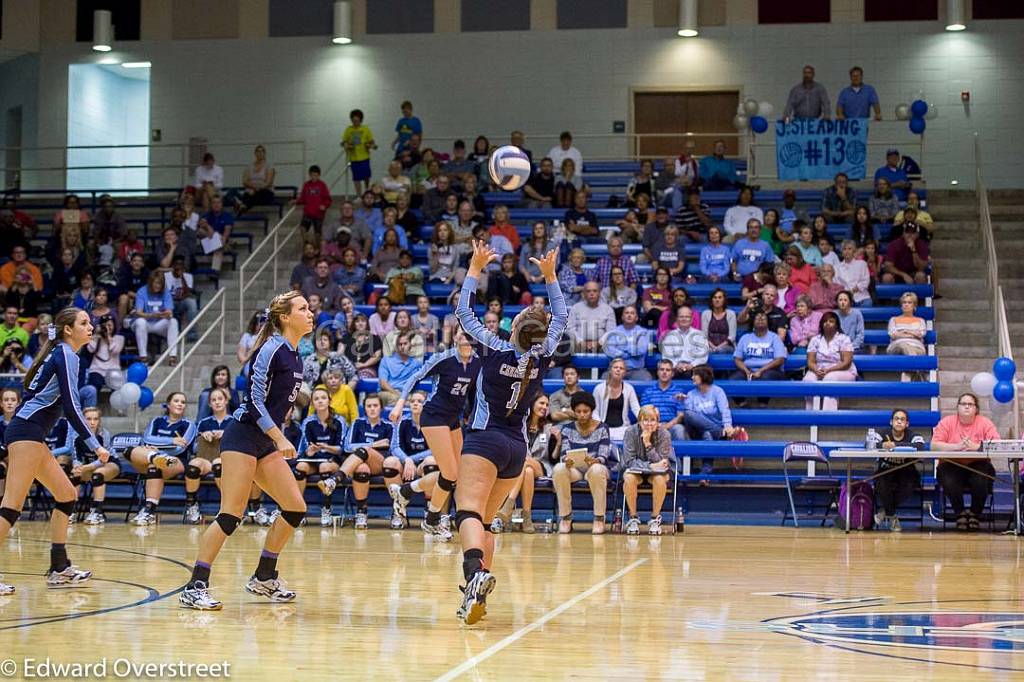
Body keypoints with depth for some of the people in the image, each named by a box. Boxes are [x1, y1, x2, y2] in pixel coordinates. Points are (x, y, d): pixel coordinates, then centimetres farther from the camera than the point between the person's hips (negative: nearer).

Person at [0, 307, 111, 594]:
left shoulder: (60, 354, 19)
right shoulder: (65, 355, -9)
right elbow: (71, 406, -16)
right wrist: (95, 445, -15)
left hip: (31, 434, 10)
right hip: (27, 432, -10)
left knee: (66, 495, 13)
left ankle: (59, 569, 14)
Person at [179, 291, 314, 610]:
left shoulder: (294, 356, 13)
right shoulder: (272, 348, -12)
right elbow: (256, 399, -17)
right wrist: (280, 439, -21)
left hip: (266, 442, 9)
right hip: (242, 436, -9)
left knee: (296, 509, 5)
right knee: (231, 514, -15)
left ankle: (264, 578, 16)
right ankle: (195, 587, -14)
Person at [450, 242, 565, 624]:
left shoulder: (498, 350, -6)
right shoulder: (541, 357, 3)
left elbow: (463, 312, 4)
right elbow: (561, 318, 20)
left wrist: (475, 268, 11)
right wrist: (550, 275, 24)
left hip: (485, 439, -5)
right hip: (517, 448, 5)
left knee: (469, 513, -21)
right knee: (485, 520, 15)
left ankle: (476, 573, -46)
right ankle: (480, 589, 8)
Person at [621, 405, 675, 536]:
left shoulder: (663, 434, -16)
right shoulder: (631, 432, -16)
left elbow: (659, 462, -19)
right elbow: (629, 460, -18)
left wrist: (648, 443, -31)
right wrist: (651, 466, -31)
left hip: (658, 471, 0)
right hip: (635, 469, 0)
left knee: (659, 479, -35)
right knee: (629, 478, -34)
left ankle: (655, 518, -15)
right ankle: (633, 518, -15)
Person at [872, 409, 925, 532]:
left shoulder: (912, 436, -6)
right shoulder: (884, 434, -3)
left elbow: (920, 446, -29)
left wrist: (895, 445, -37)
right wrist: (882, 445, -40)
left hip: (906, 472, 0)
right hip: (885, 471, 0)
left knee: (908, 486, -32)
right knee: (882, 485, -32)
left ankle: (885, 510, -7)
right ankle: (892, 516, -7)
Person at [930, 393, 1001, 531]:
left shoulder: (985, 423, 1)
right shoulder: (947, 422, 0)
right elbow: (934, 445, -11)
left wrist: (977, 447, -28)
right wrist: (957, 446, -24)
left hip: (977, 465, 0)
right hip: (952, 466, 0)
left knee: (981, 481, -30)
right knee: (949, 482, -31)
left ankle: (975, 514, 1)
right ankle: (960, 513, -1)